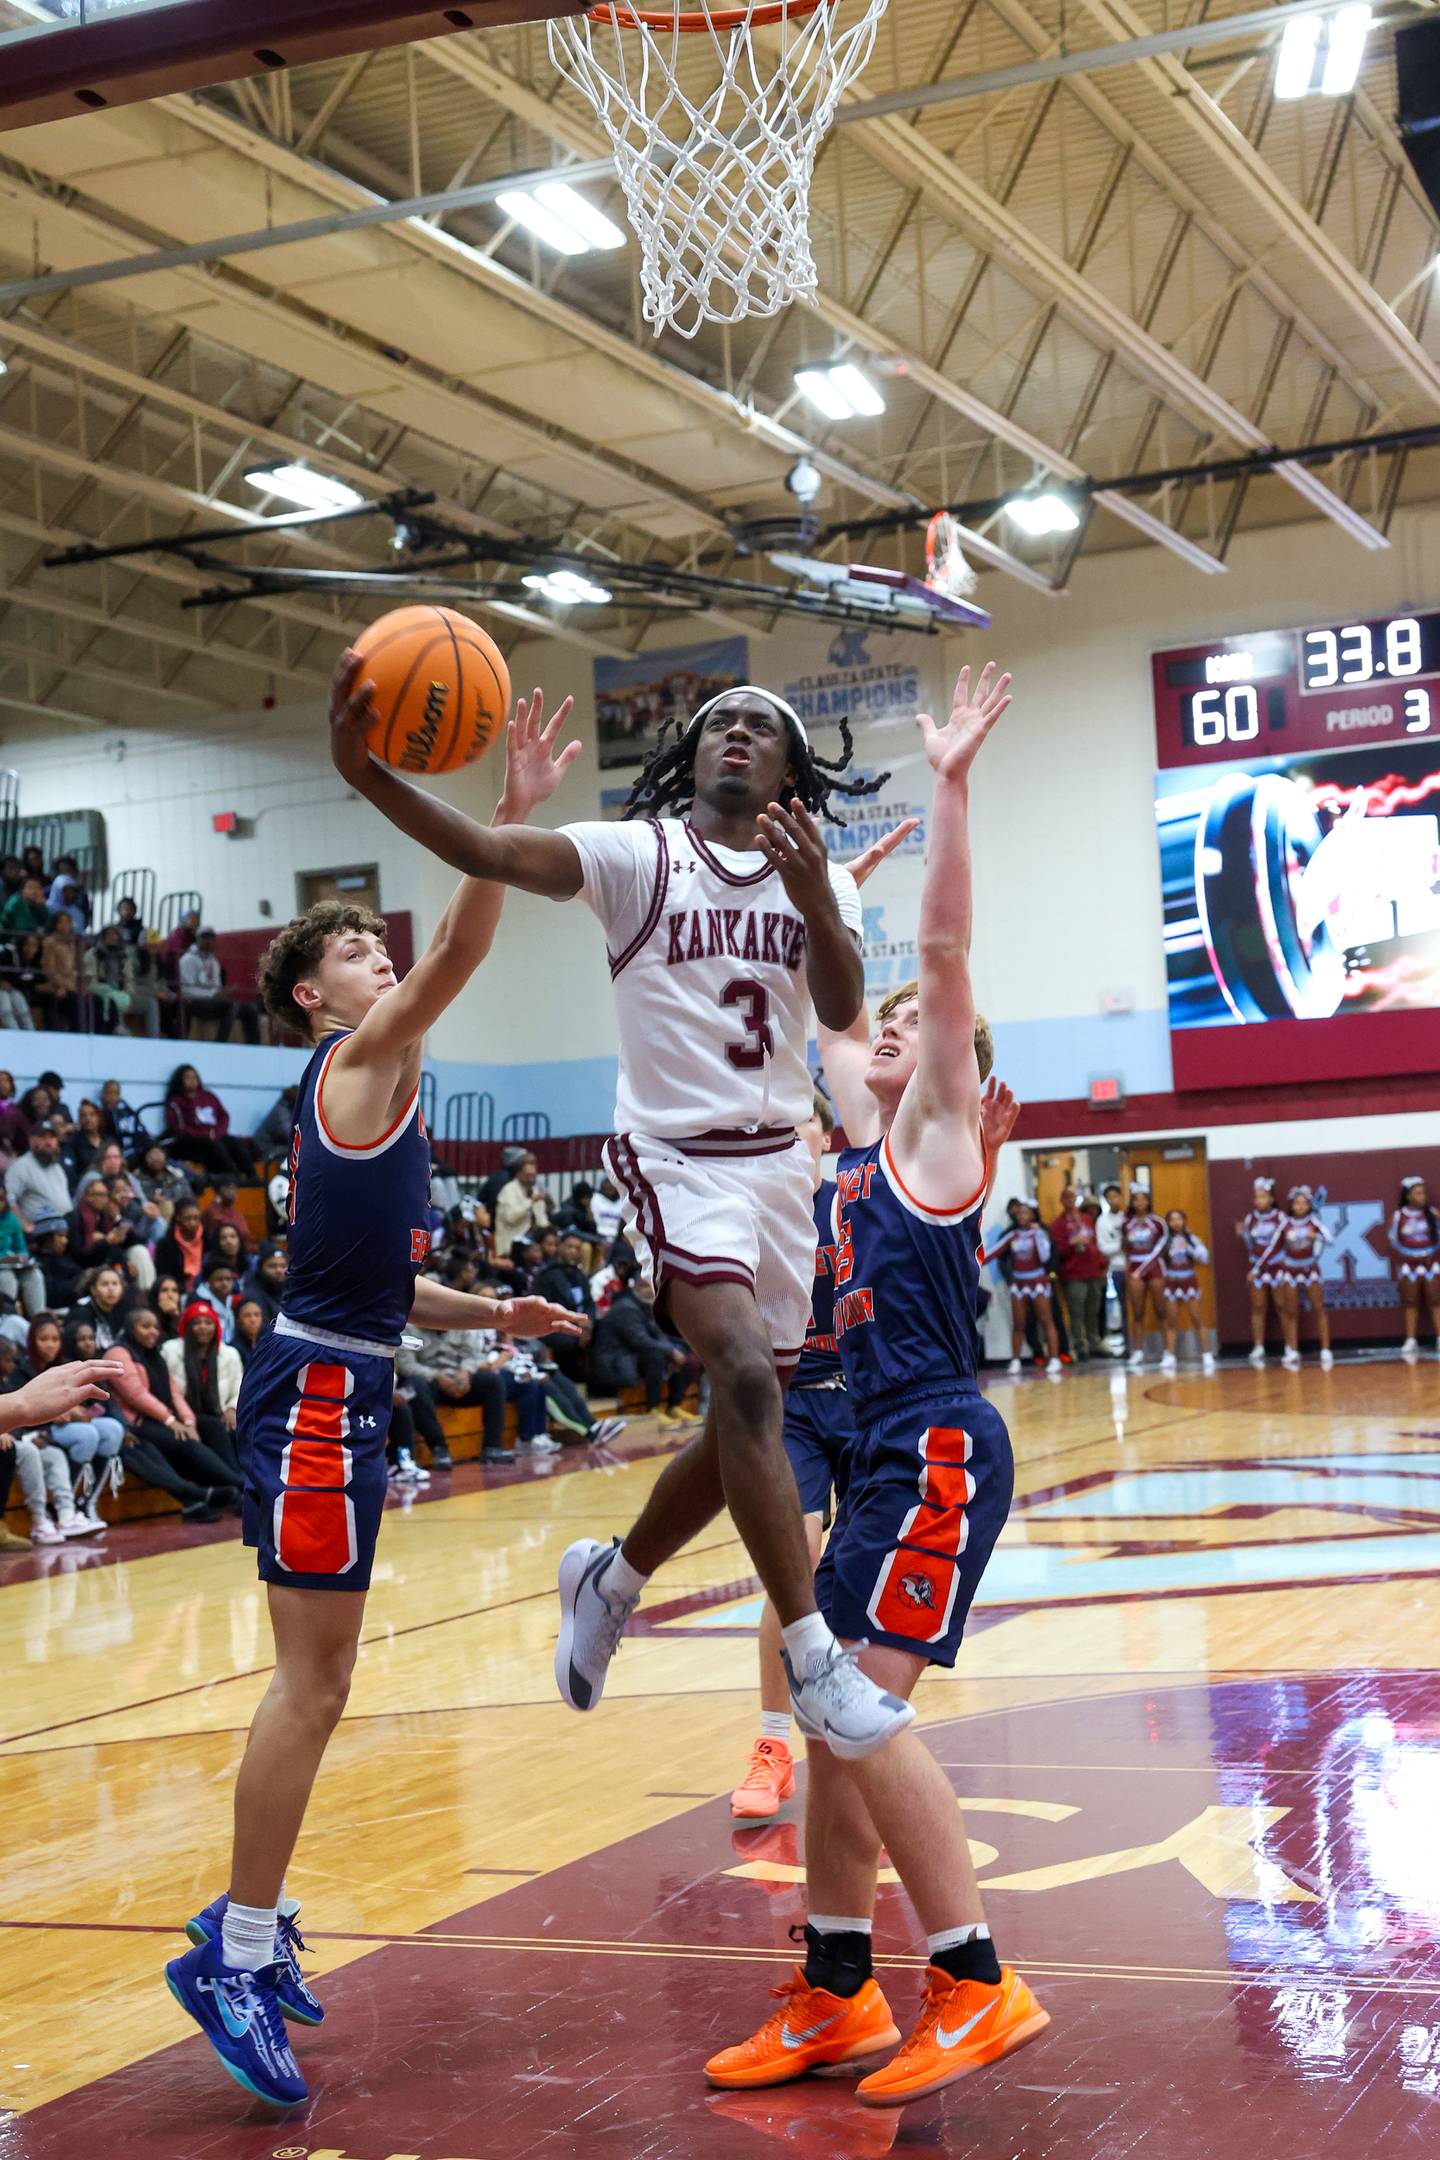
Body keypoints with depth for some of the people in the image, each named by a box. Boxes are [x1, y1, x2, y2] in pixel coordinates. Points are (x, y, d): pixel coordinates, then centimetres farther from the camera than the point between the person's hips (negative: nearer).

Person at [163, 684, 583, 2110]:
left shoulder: (367, 1090, 21)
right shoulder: (358, 1062, -7)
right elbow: (459, 955, -26)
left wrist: (491, 1314, 20)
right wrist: (513, 818, -34)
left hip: (337, 1390, 10)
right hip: (319, 1393, -10)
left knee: (315, 1684, 15)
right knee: (312, 1685, -8)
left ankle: (248, 1927, 24)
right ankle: (235, 1955, -3)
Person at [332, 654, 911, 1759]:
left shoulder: (820, 879, 8)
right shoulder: (635, 854, -4)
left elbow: (843, 1009, -10)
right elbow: (492, 852, -21)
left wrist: (817, 906, -30)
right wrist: (367, 773, -38)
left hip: (780, 1162, 5)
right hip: (677, 1156, -5)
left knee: (747, 1422, 11)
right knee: (747, 1376, -25)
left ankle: (613, 1578, 35)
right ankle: (816, 1659, -22)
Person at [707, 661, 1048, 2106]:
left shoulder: (938, 1125, -3)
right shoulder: (870, 1137, 17)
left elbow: (945, 949, -14)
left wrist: (950, 787, -18)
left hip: (938, 1452, -9)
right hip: (879, 1453, 9)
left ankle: (979, 1988, -6)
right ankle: (834, 1998, 17)